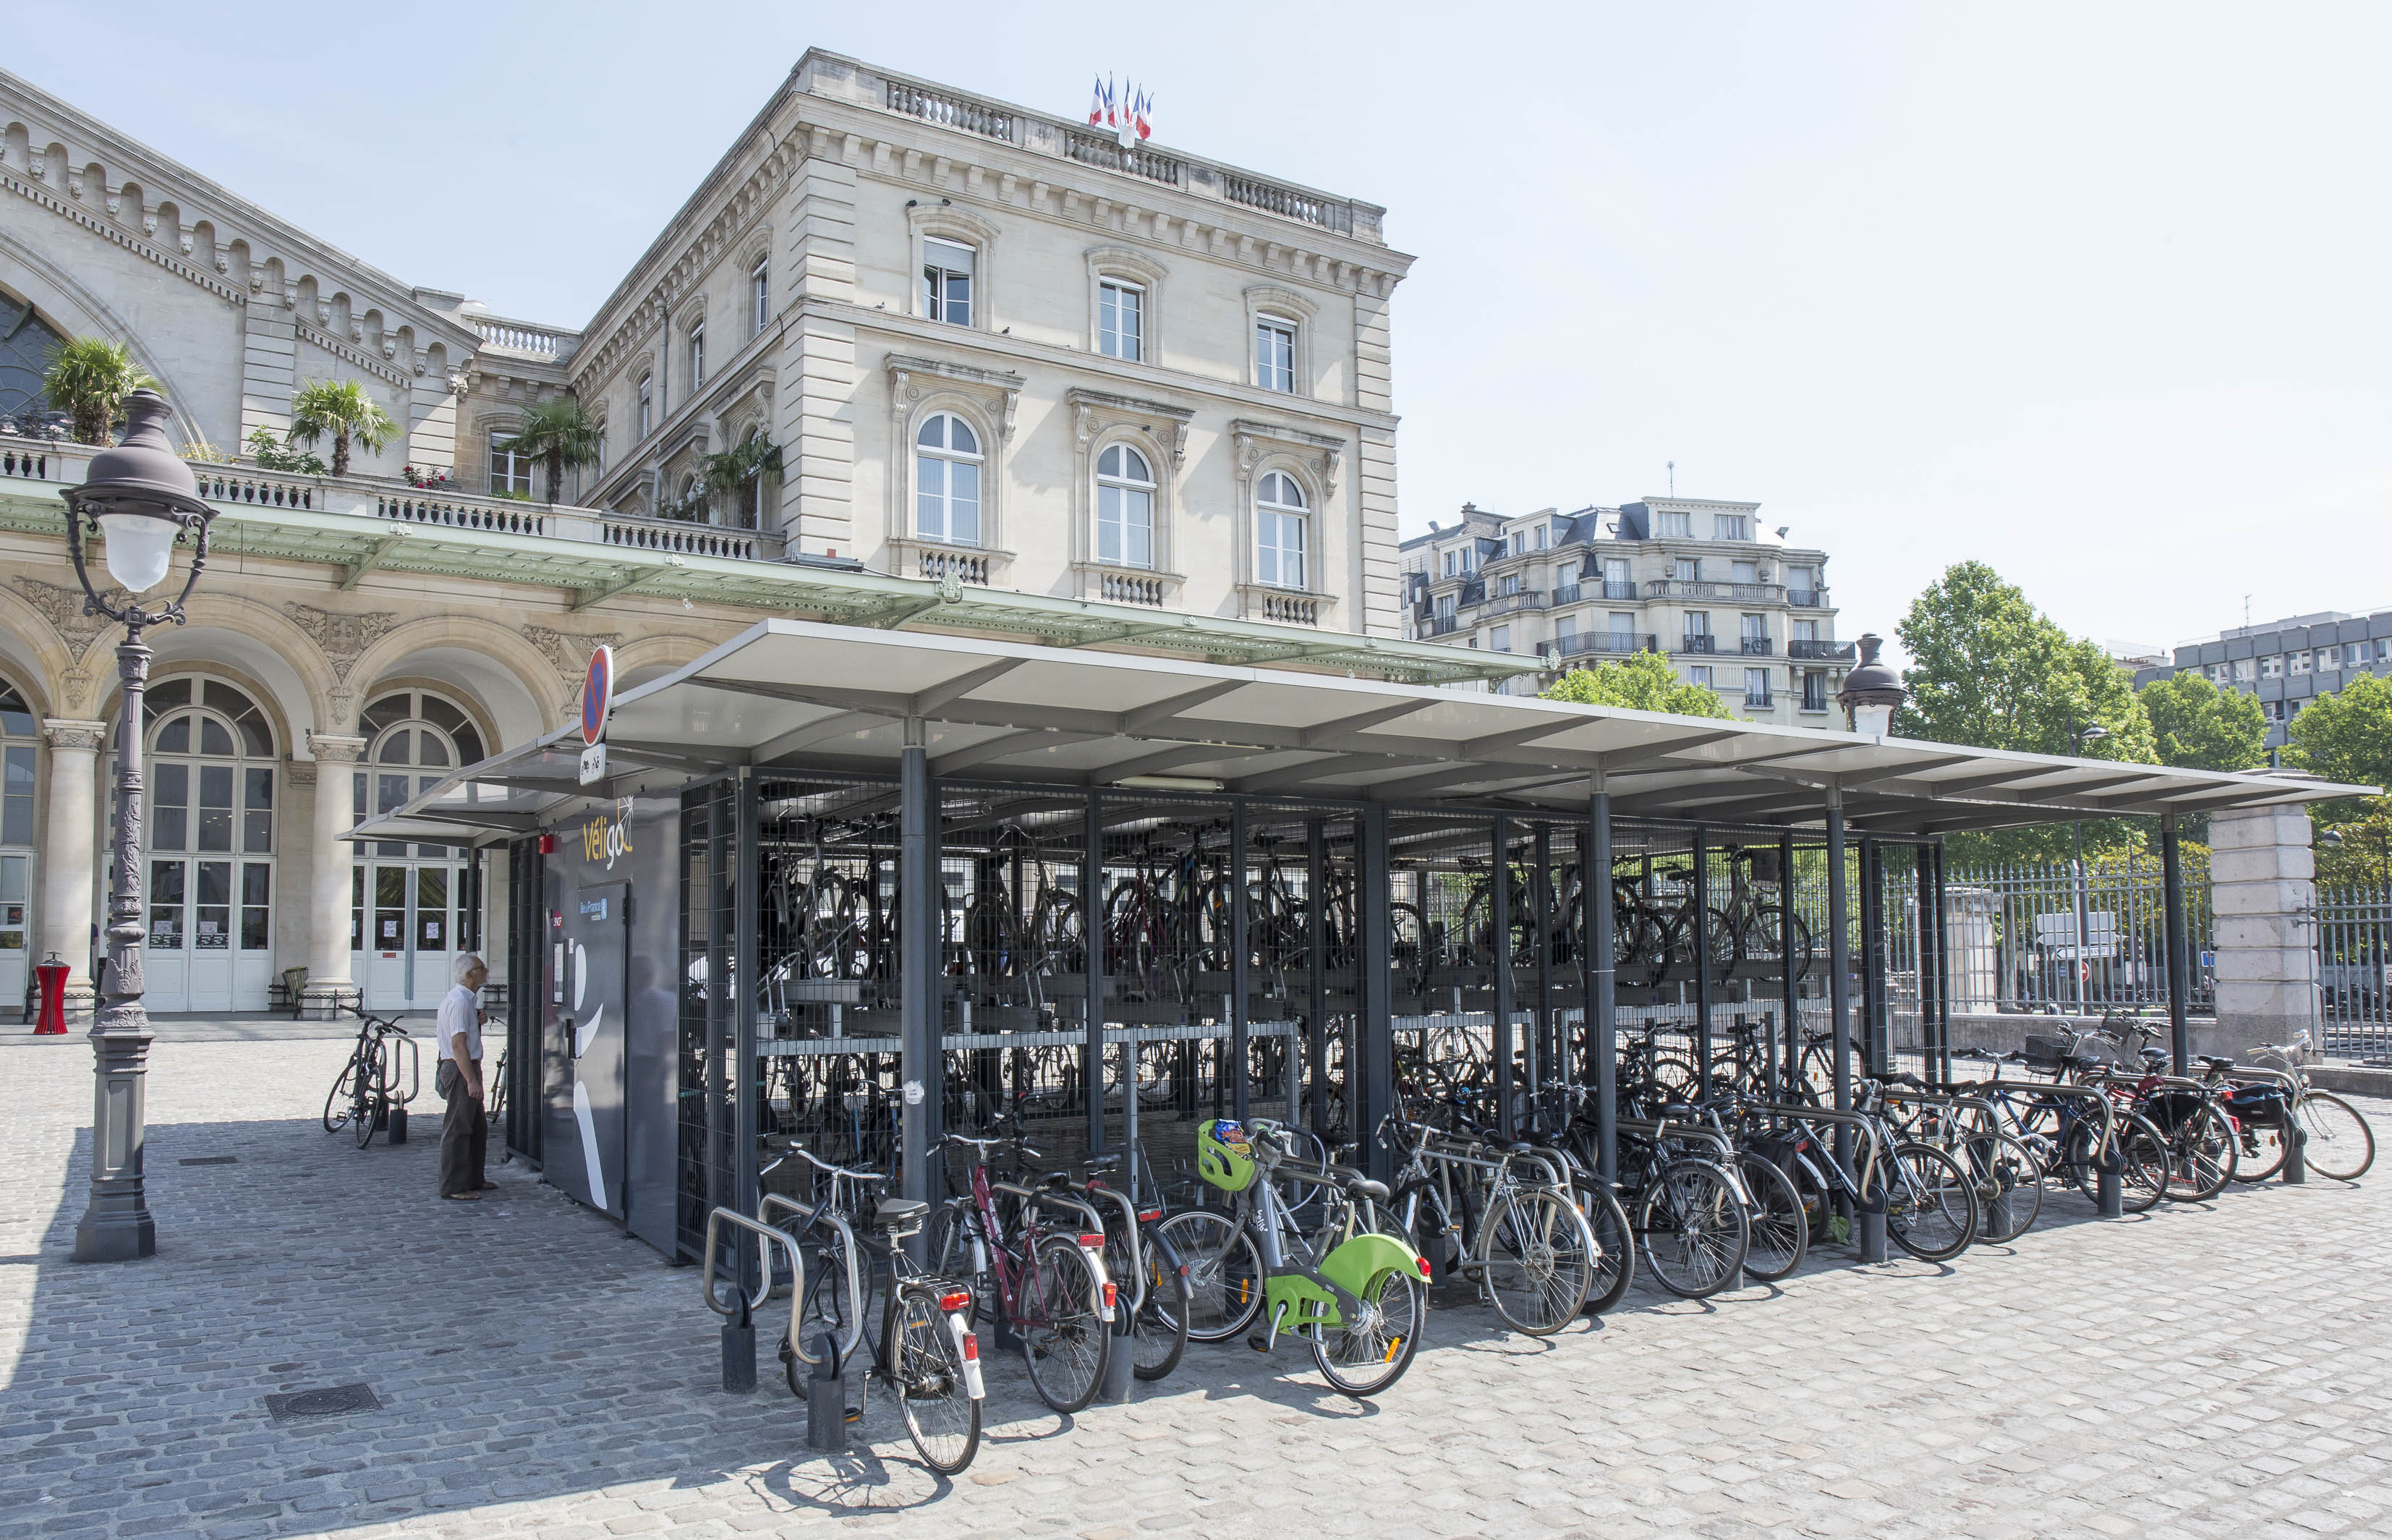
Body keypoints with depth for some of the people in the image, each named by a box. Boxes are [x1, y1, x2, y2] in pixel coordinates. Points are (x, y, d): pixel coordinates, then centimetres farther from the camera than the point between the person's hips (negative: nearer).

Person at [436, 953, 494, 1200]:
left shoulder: (467, 998, 16)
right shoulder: (460, 1001, -17)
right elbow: (458, 1044, -23)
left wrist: (478, 1018, 16)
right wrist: (472, 1080, -26)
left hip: (467, 1069, 11)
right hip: (461, 1070, -11)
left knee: (478, 1127, 18)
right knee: (458, 1129, -6)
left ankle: (473, 1179, 29)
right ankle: (453, 1188, -2)